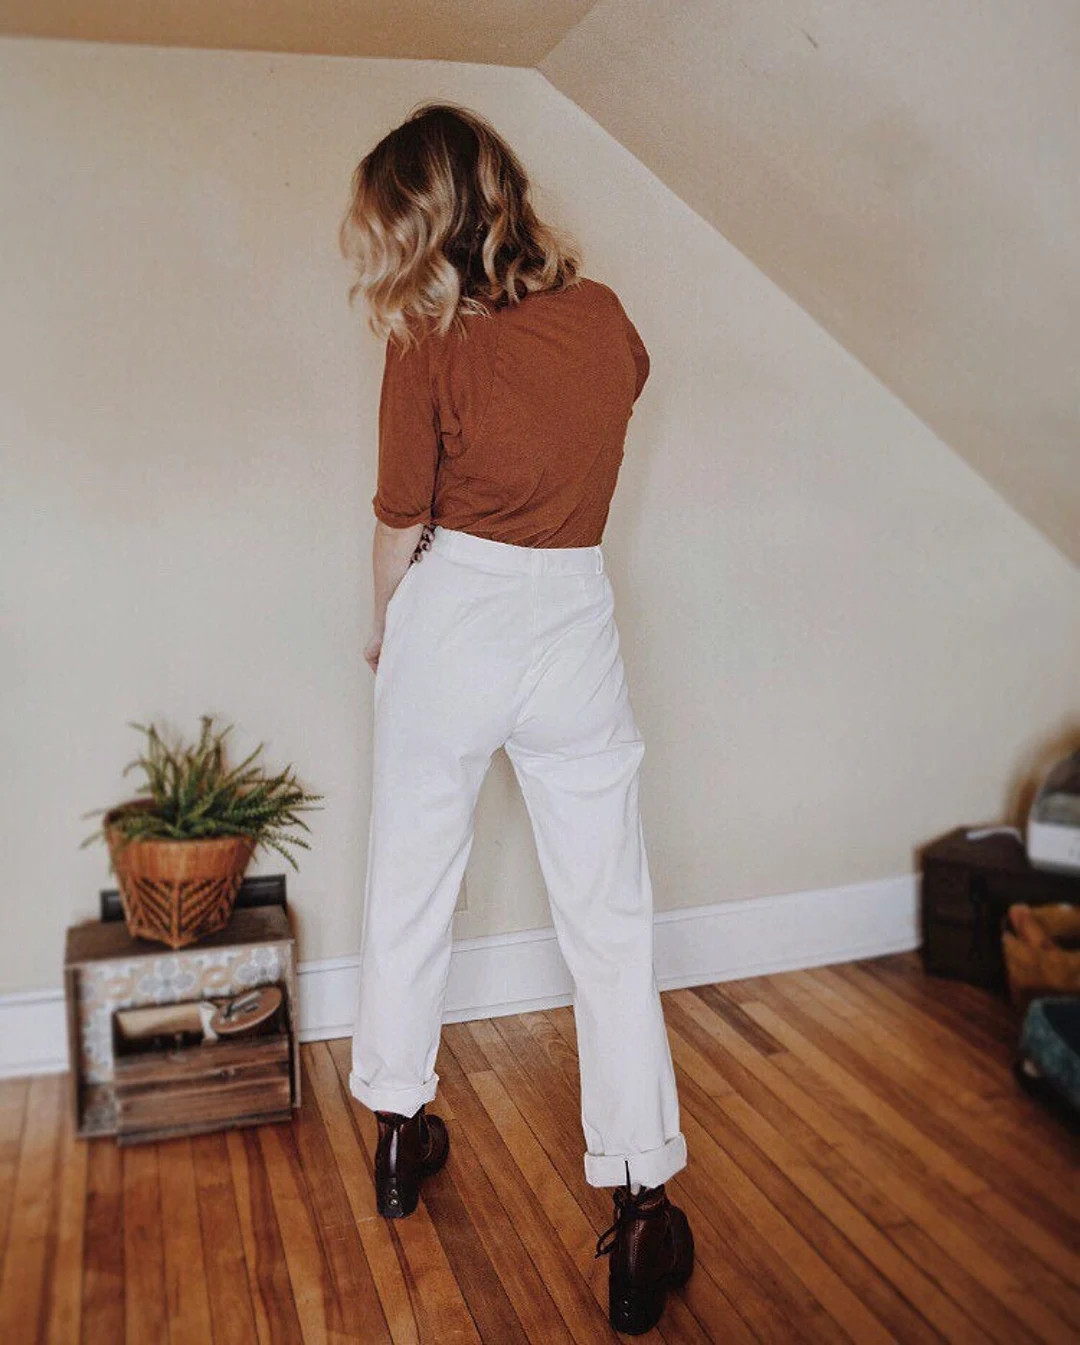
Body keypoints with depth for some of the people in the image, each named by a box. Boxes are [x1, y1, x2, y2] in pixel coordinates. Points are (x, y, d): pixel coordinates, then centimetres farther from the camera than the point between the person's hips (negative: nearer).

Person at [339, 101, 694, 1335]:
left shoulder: (427, 347, -10)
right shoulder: (603, 315, 1)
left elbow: (402, 525, -4)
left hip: (451, 616, -2)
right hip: (576, 620, 2)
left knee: (408, 885, 18)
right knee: (609, 919, 8)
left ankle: (399, 1130, 35)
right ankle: (640, 1210, 13)